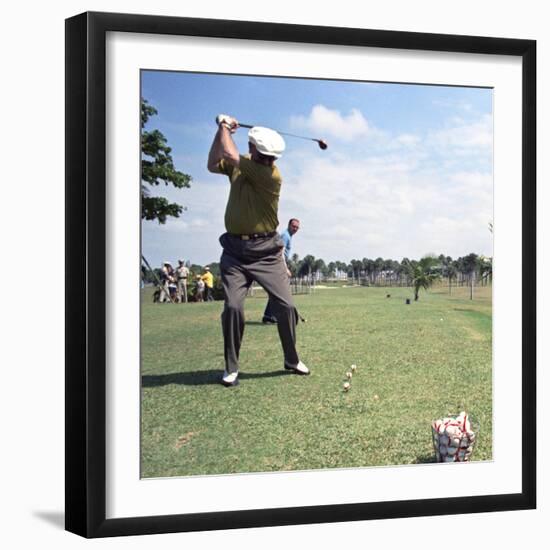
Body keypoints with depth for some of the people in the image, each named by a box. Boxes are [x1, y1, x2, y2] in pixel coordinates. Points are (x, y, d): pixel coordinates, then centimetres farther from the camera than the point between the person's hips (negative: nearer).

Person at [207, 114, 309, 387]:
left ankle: (291, 359, 19)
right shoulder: (241, 164, 4)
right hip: (234, 249, 3)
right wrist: (222, 129, 3)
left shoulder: (272, 176, -17)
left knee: (285, 305, -3)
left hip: (265, 251, -3)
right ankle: (231, 368, 3)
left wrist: (225, 128, -4)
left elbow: (231, 156, -22)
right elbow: (213, 164, 14)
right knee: (233, 306, -11)